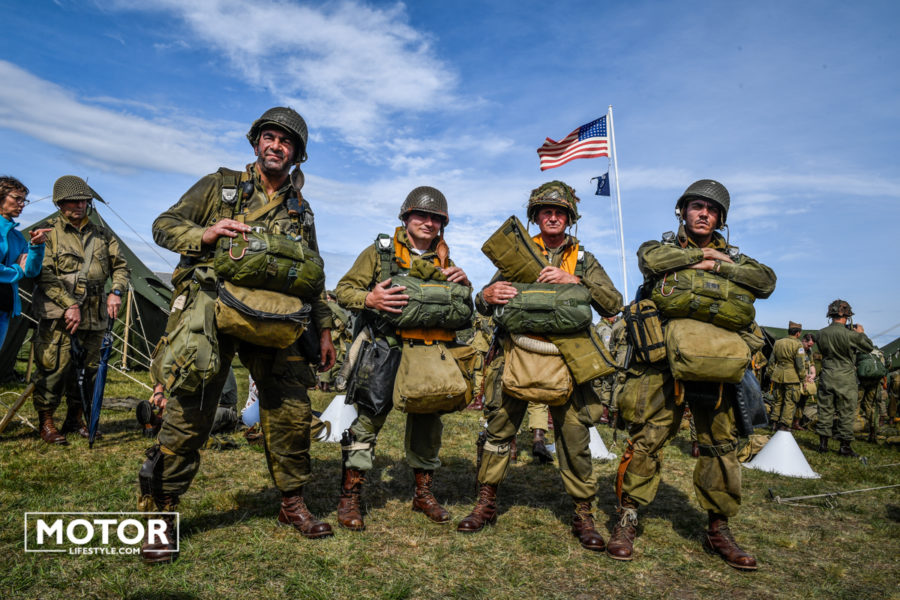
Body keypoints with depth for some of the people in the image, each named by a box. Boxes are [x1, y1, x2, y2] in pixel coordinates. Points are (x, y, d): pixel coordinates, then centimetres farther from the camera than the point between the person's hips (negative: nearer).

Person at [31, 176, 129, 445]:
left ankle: (76, 418, 23)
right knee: (53, 367, -5)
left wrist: (116, 292, -4)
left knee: (88, 370, 8)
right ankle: (46, 422, 10)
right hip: (58, 314, -4)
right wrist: (69, 305, -15)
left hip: (94, 315, 4)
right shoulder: (49, 233, 2)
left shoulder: (102, 234, 14)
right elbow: (44, 275, -6)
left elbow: (121, 267, 16)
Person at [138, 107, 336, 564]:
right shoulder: (219, 185, 9)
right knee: (188, 412, -6)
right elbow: (164, 225, 6)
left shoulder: (302, 211, 18)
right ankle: (159, 513, 10)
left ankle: (292, 503, 20)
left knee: (292, 411, 2)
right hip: (212, 309, -3)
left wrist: (324, 329, 14)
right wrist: (206, 234, -14)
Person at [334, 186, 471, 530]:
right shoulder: (380, 252, 3)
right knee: (369, 418, -8)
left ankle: (423, 493, 26)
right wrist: (370, 299, -21)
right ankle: (350, 497, 4)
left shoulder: (443, 260, 16)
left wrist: (463, 283, -2)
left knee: (428, 420, 10)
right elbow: (343, 291, 0)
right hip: (386, 350, -4)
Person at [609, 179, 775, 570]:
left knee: (721, 444, 6)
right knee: (647, 438, -6)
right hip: (665, 359, -3)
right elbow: (648, 257, -14)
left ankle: (718, 529, 19)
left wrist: (716, 266, -10)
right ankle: (627, 520, 5)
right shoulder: (665, 247, 12)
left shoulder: (730, 257, 19)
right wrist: (700, 254, -7)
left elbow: (766, 281, -1)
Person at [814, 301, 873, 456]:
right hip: (845, 379, -4)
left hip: (827, 376, 4)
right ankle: (844, 446, 10)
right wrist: (861, 333, 15)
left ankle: (823, 443, 15)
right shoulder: (849, 334, -15)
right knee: (846, 413, 5)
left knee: (825, 410, 10)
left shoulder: (822, 333, 0)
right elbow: (869, 347, -2)